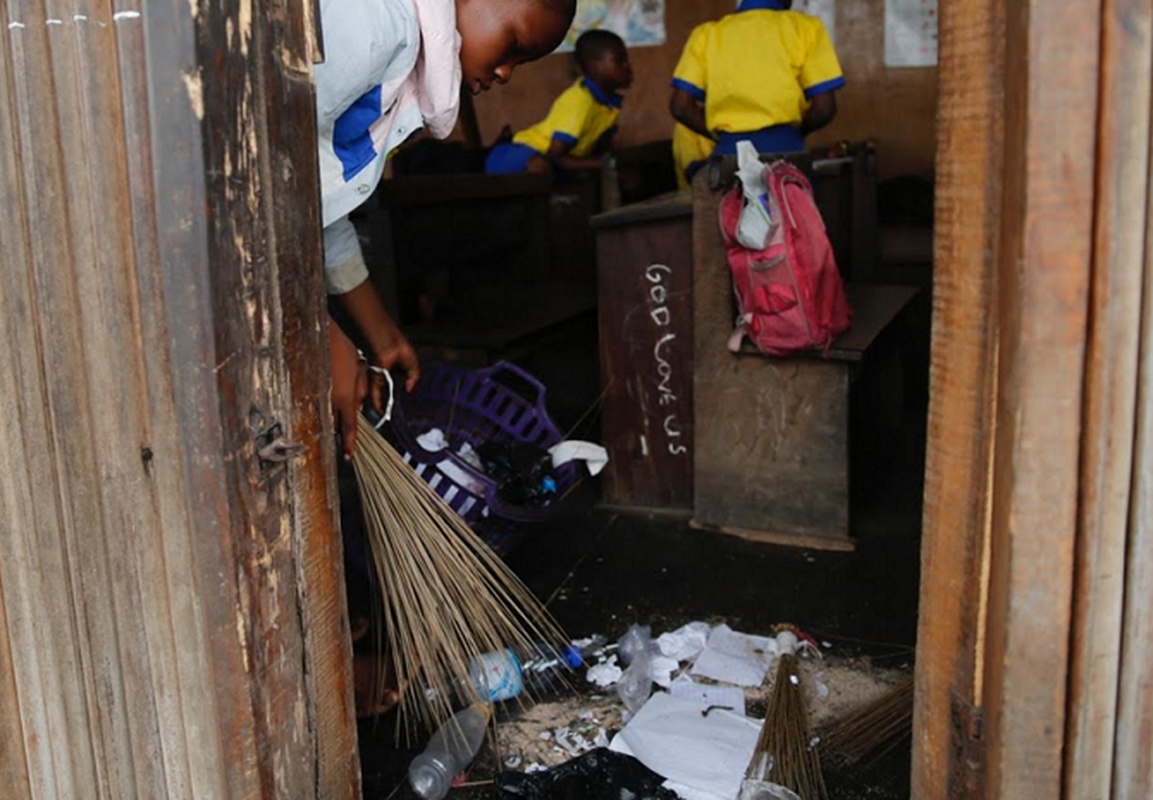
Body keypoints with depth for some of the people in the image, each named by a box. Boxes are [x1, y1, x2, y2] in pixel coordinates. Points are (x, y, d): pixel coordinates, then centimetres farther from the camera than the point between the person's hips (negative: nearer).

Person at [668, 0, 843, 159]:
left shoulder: (707, 33, 12)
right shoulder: (805, 26, 7)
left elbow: (681, 106, 3)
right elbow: (824, 107, 0)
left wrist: (723, 136, 14)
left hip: (729, 151, 2)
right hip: (783, 149, -2)